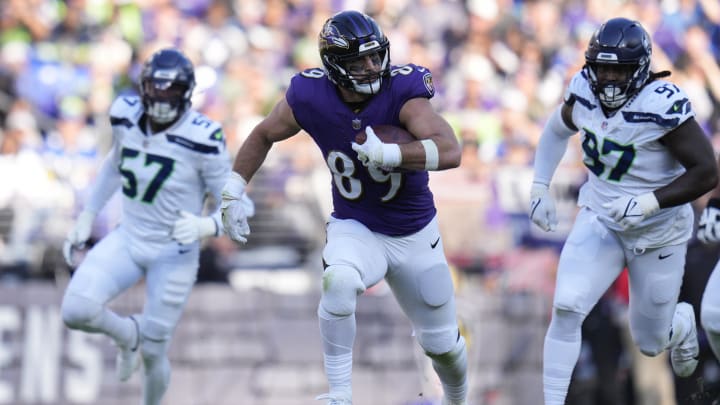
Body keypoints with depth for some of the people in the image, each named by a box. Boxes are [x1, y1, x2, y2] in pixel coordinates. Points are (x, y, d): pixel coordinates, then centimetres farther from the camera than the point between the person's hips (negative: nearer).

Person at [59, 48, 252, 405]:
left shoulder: (201, 139, -23)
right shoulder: (127, 117, -8)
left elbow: (239, 205, -16)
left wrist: (205, 226, -36)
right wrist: (85, 221, 15)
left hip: (173, 255, -3)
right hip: (128, 239, 3)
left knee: (152, 353, 6)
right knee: (76, 311, -21)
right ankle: (128, 334, 13)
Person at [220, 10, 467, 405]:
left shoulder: (402, 92, -26)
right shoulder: (311, 97, -19)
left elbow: (450, 152, -40)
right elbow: (263, 136, 2)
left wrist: (388, 154, -50)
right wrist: (233, 191, -2)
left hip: (415, 235, 0)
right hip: (355, 228, 0)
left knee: (442, 344, 14)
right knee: (339, 282, -35)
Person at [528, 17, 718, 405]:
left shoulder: (663, 105, -28)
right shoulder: (584, 91, -10)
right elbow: (558, 129, 14)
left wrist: (648, 203, -34)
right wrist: (539, 187, 7)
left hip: (657, 234, -3)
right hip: (599, 221, 4)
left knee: (650, 343, 12)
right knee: (566, 307, -19)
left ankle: (681, 323, 49)